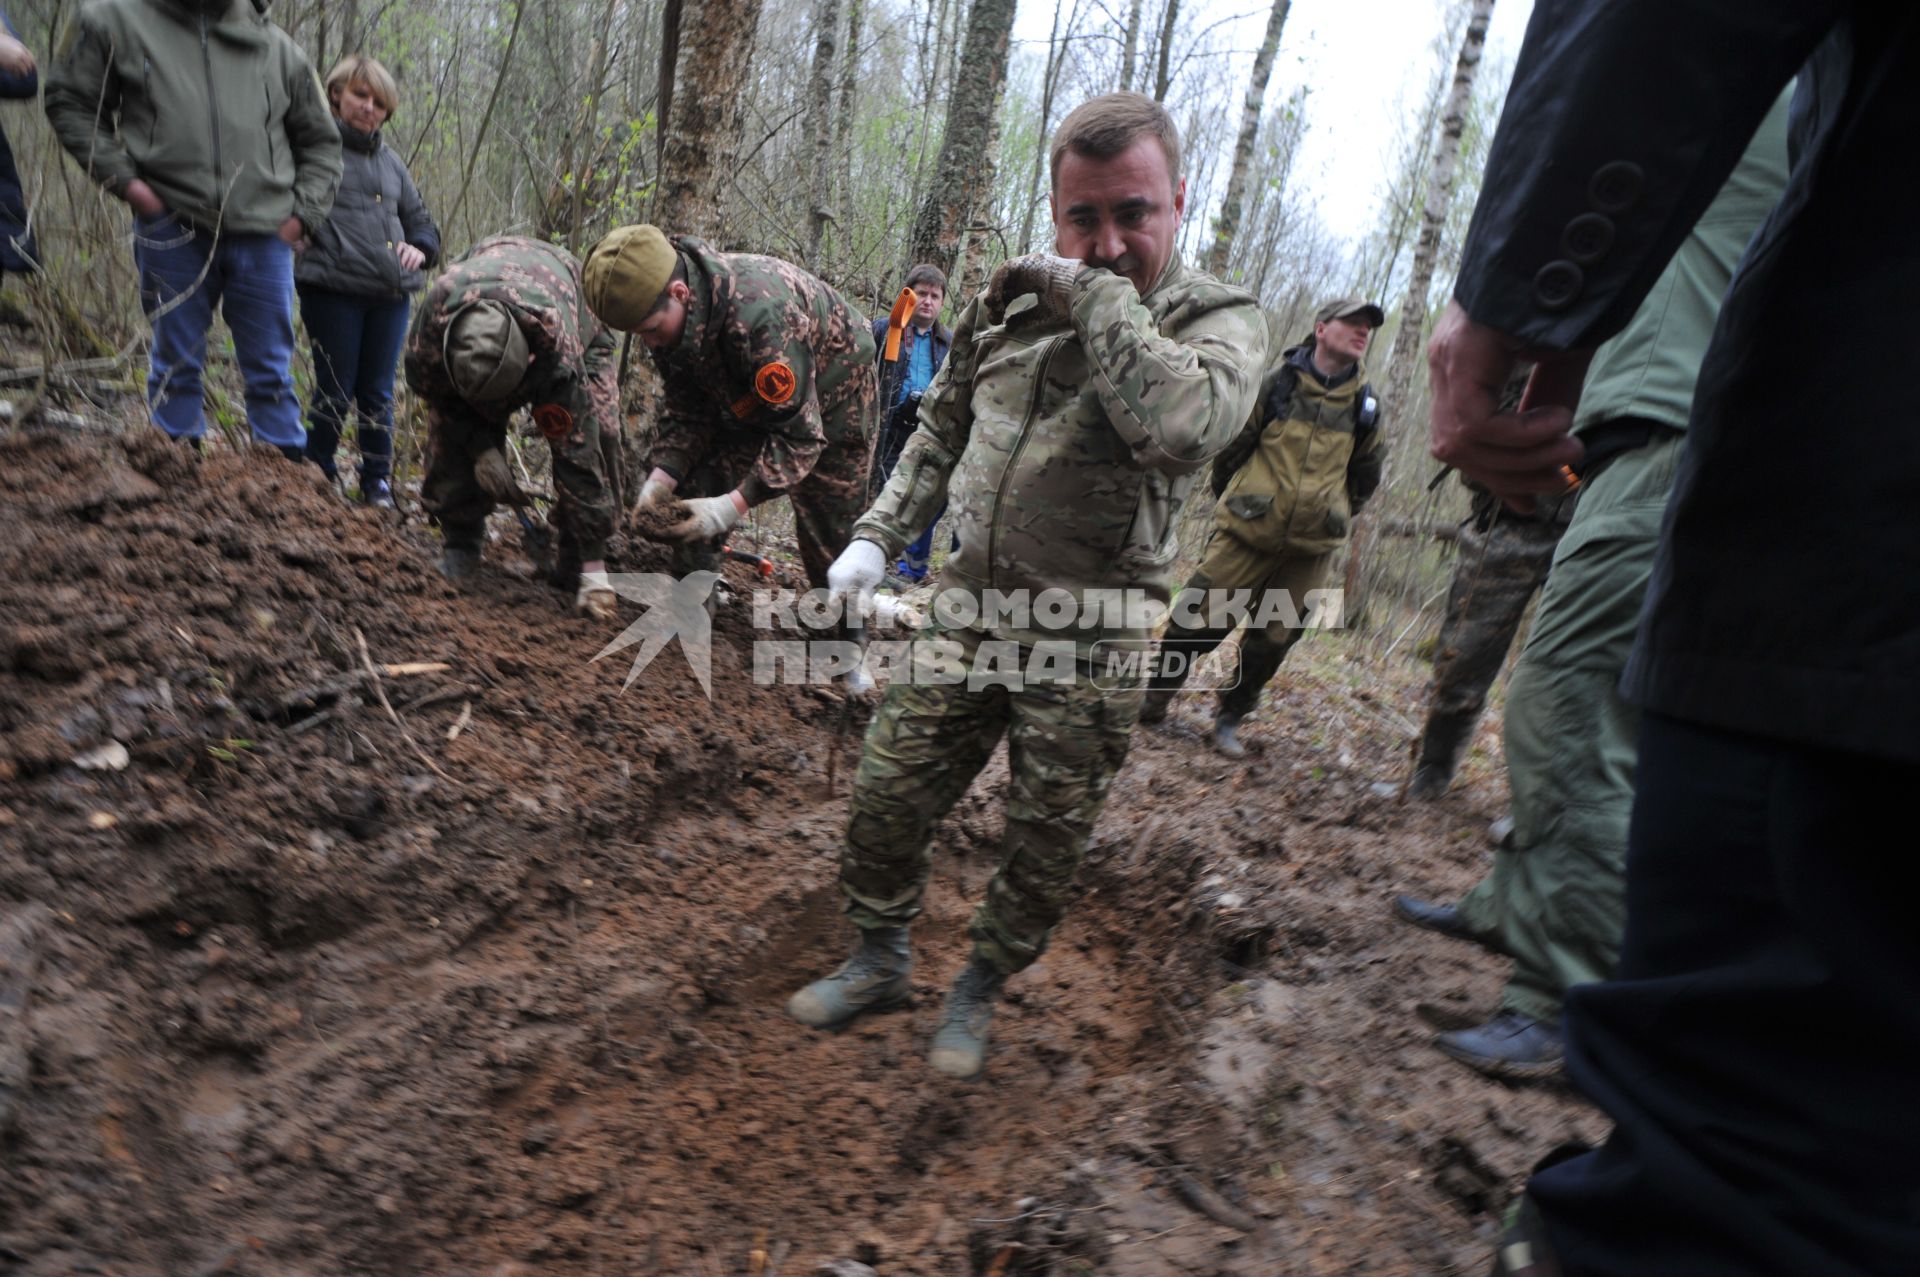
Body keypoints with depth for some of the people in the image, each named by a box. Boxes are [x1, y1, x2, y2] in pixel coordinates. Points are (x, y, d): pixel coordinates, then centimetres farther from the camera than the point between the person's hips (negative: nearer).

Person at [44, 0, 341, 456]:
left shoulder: (278, 48, 8)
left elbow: (320, 142, 17)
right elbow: (70, 100, 10)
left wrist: (303, 214, 4)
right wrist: (122, 179, -3)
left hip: (263, 237, 1)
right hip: (171, 230, 0)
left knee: (272, 371, 3)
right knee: (176, 366, 6)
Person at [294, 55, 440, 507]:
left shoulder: (391, 161, 22)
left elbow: (421, 221, 26)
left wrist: (420, 249, 5)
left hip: (391, 293, 5)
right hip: (332, 289, -4)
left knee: (378, 392, 8)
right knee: (336, 391, 1)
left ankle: (377, 482, 18)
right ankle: (317, 476, 18)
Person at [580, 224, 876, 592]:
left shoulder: (762, 314, -43)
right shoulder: (666, 315, -18)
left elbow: (799, 433, -39)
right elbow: (686, 408, -8)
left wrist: (734, 506, -43)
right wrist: (662, 478, -24)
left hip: (828, 395, -6)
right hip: (749, 396, 7)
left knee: (832, 530, -4)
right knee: (698, 492, -5)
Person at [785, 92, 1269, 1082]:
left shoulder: (1219, 321, -9)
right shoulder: (1011, 302, 5)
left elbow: (1181, 424, -33)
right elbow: (939, 434, 17)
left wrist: (1096, 294, -22)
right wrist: (877, 536, 10)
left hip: (1087, 647, -3)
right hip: (968, 607, 4)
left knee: (1047, 845, 9)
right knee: (886, 796, 9)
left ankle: (979, 989, 35)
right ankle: (880, 959, 33)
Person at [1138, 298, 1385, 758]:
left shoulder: (1365, 403, 5)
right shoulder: (1274, 384, -5)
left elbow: (1367, 471, 20)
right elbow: (1229, 447, 4)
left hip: (1311, 548, 3)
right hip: (1247, 533, -3)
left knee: (1273, 639, 7)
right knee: (1198, 621, -4)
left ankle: (1230, 720, 24)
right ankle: (1154, 700, 15)